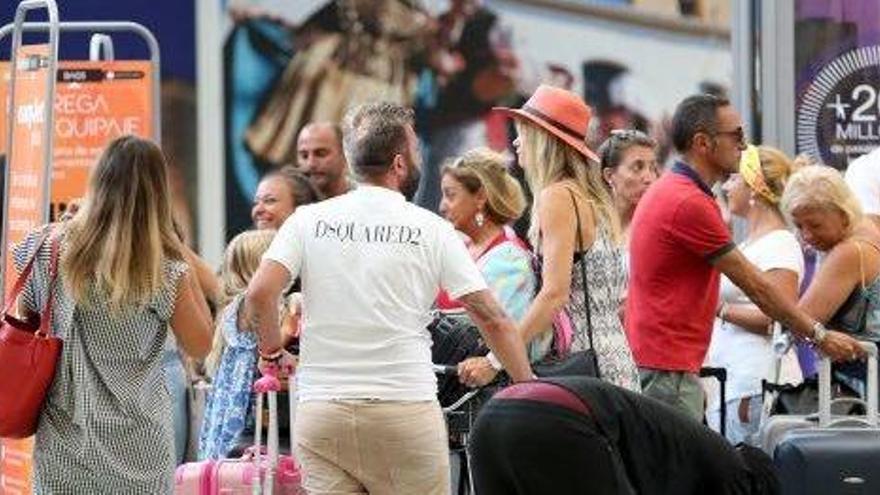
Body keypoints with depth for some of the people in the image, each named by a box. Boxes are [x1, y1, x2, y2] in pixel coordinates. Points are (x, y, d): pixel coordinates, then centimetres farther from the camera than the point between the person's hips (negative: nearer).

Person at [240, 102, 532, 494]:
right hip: (406, 410, -2)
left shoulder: (308, 221, 5)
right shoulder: (430, 229, 1)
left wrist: (273, 352, 10)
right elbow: (492, 319, 0)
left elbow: (259, 293, -7)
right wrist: (528, 386, 10)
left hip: (320, 410, 2)